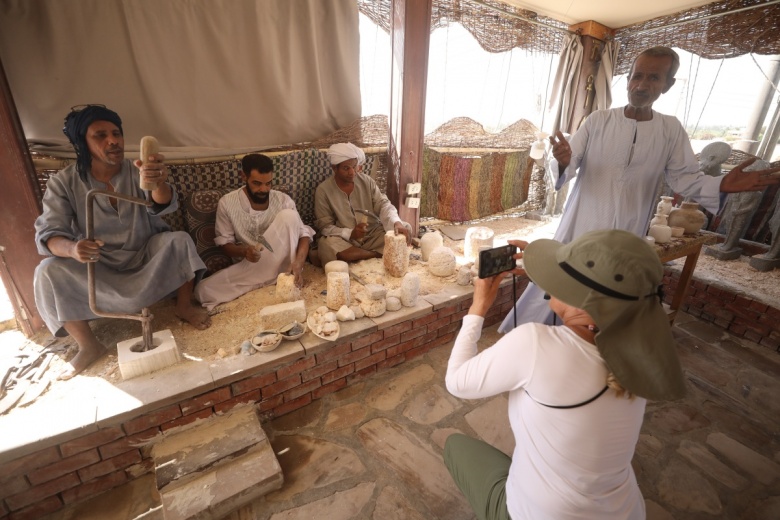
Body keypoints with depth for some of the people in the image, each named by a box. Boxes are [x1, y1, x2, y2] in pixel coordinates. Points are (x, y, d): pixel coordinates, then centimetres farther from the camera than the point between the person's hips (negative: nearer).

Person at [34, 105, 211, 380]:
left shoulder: (138, 171, -10)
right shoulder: (63, 182, -9)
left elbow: (163, 206, -30)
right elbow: (48, 234, -15)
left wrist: (158, 183, -56)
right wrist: (72, 248, -41)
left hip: (146, 254, -1)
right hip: (99, 264, 1)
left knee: (179, 241, -27)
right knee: (48, 273, -24)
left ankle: (184, 306, -7)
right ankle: (89, 346, -6)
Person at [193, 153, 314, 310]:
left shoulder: (283, 200, -9)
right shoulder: (227, 203, -7)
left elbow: (303, 233, -13)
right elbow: (225, 242, -2)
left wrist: (298, 262, -32)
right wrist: (244, 252, -25)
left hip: (278, 262, -1)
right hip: (248, 264, 2)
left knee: (288, 215, -25)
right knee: (203, 291, -20)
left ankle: (288, 276, -18)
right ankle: (276, 277, -14)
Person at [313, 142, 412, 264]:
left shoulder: (366, 181, 1)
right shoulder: (323, 190, -7)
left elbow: (383, 205, -7)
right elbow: (325, 226, -8)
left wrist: (397, 223, -29)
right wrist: (349, 233, -25)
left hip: (373, 234, 3)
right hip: (345, 239, -2)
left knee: (405, 229, -17)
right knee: (327, 245, -36)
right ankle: (378, 254, -21)